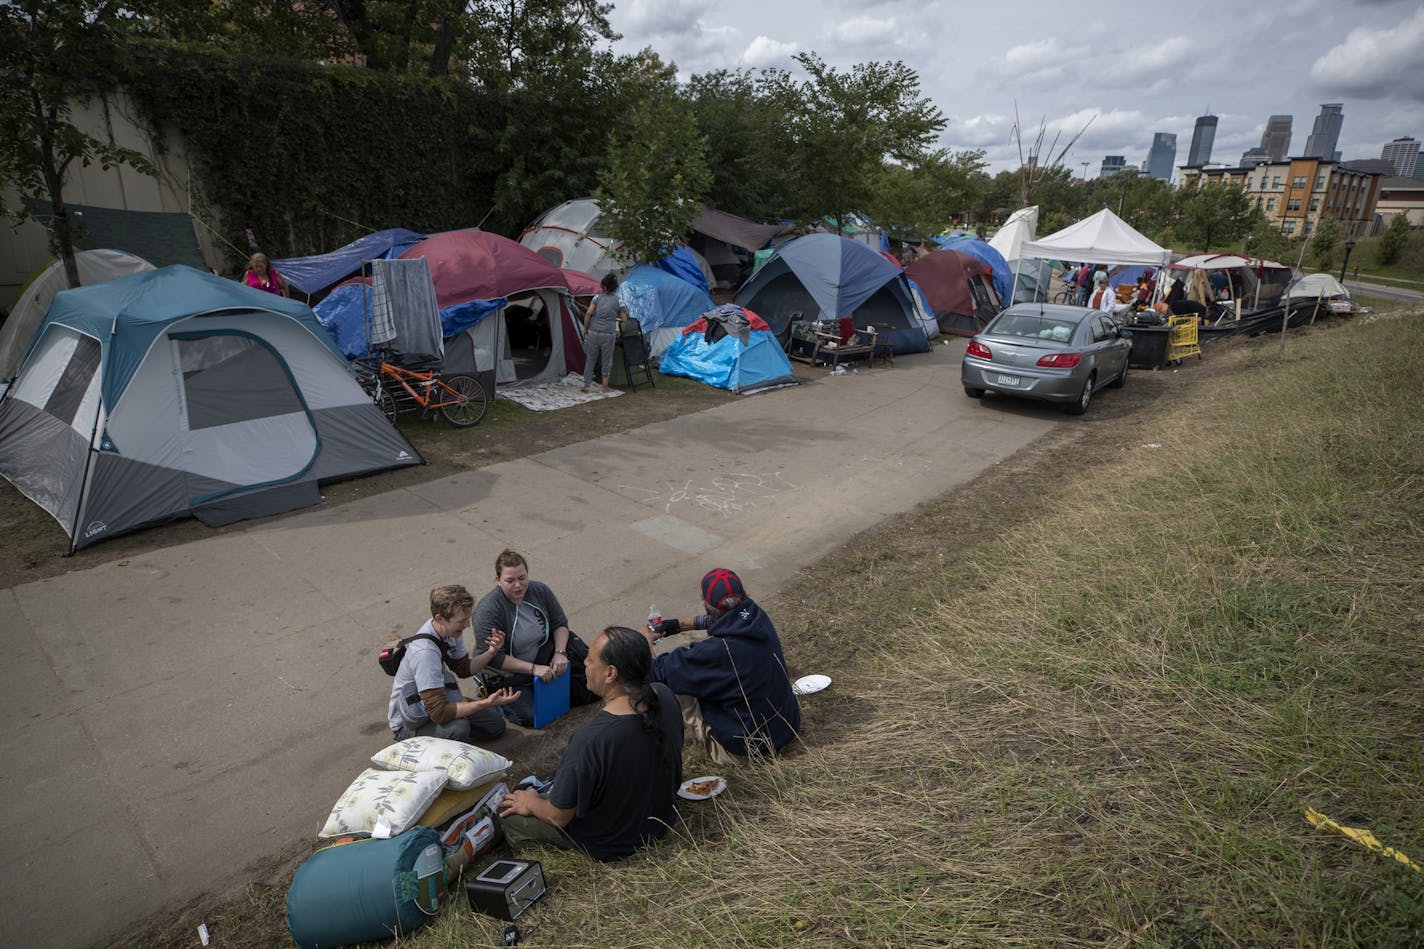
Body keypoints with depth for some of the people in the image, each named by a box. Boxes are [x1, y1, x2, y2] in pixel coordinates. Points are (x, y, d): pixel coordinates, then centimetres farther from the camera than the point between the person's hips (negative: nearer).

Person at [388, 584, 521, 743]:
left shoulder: (450, 629, -11)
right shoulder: (425, 652, -36)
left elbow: (464, 669, 6)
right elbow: (439, 713, -36)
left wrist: (490, 652, -13)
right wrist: (486, 703, -41)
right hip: (411, 723, -7)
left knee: (496, 725, 4)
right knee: (458, 728, -35)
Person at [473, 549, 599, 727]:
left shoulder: (540, 591, -9)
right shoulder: (487, 610, -25)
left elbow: (560, 623, 1)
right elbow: (493, 658, -26)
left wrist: (560, 653, -16)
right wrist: (533, 669, -28)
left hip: (543, 657, 4)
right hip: (508, 673, -4)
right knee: (530, 717, -20)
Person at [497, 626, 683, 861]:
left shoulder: (591, 739, -40)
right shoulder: (664, 696, -20)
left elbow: (558, 817, -23)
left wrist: (530, 803, -3)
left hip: (608, 845, -6)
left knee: (507, 811, 10)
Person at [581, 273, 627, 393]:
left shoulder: (597, 297, 4)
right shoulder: (619, 301, 2)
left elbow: (588, 313, -4)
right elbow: (624, 319, 3)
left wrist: (585, 329, 6)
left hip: (593, 332, 2)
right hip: (608, 334, -1)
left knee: (590, 359, 12)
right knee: (606, 360, 11)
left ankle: (585, 386, 16)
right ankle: (605, 386, 19)